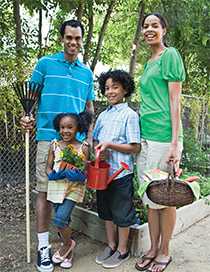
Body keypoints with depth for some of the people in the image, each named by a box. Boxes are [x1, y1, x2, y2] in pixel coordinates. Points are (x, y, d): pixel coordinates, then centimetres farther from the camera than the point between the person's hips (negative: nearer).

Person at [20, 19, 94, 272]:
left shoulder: (87, 72, 15)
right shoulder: (45, 64, 5)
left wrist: (89, 139, 6)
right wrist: (29, 118, -16)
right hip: (49, 137, -3)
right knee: (45, 191, 0)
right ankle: (43, 246, 12)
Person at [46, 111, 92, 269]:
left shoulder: (83, 148, -6)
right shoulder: (54, 145, 2)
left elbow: (84, 172, -7)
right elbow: (48, 167, 4)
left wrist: (77, 174, -27)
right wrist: (53, 174, -17)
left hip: (74, 188, -3)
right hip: (57, 187, 4)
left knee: (59, 220, -13)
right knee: (64, 220, 13)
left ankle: (67, 244, 18)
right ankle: (69, 251, 34)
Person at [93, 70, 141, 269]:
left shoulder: (130, 115, -9)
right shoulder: (103, 115, 10)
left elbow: (135, 148, -13)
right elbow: (95, 139, 16)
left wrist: (109, 145, -21)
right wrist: (99, 149, -6)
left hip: (121, 172, -6)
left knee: (122, 212, 7)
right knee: (106, 210, 17)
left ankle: (122, 250, 25)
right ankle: (111, 246, 35)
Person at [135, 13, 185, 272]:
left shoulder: (170, 55, -3)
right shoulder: (148, 63, 20)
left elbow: (174, 100, -10)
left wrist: (175, 143, -15)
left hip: (163, 137, -8)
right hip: (145, 137, 8)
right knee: (150, 197, 12)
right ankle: (153, 249, 26)